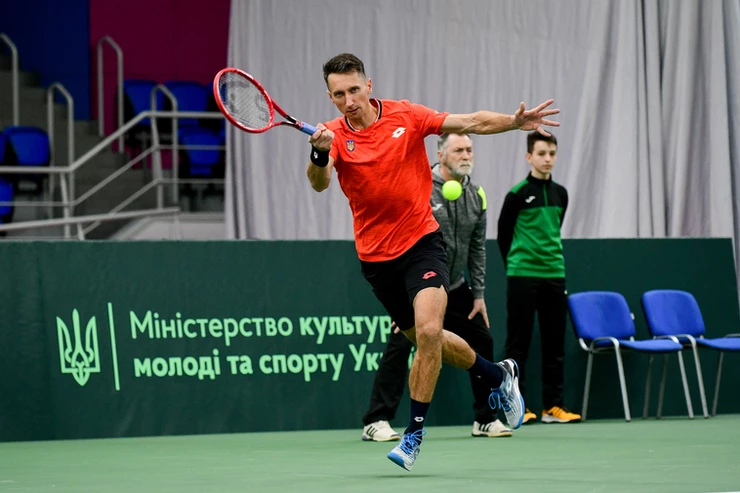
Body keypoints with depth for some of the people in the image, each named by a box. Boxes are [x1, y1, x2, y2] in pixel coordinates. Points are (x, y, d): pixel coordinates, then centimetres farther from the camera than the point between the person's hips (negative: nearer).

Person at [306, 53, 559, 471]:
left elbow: (470, 123, -1)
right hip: (376, 256, 2)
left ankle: (415, 432, -11)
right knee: (425, 341, 15)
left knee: (428, 331, -22)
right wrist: (320, 155, -50)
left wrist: (515, 121, -17)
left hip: (422, 241, -2)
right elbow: (319, 182, -28)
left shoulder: (405, 115, -6)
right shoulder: (334, 135, -9)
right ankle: (498, 375, 40)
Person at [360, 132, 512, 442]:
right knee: (399, 347, -14)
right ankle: (376, 422, -10)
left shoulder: (476, 195, 4)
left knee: (481, 342, 6)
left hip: (455, 289, 6)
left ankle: (486, 419, 20)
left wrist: (478, 294, 7)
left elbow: (477, 248, 10)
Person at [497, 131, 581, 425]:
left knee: (555, 343, 5)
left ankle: (553, 406, 9)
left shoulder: (560, 194, 9)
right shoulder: (518, 194, -5)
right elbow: (504, 233, 4)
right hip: (522, 277, -5)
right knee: (518, 343, -1)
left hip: (554, 276, 5)